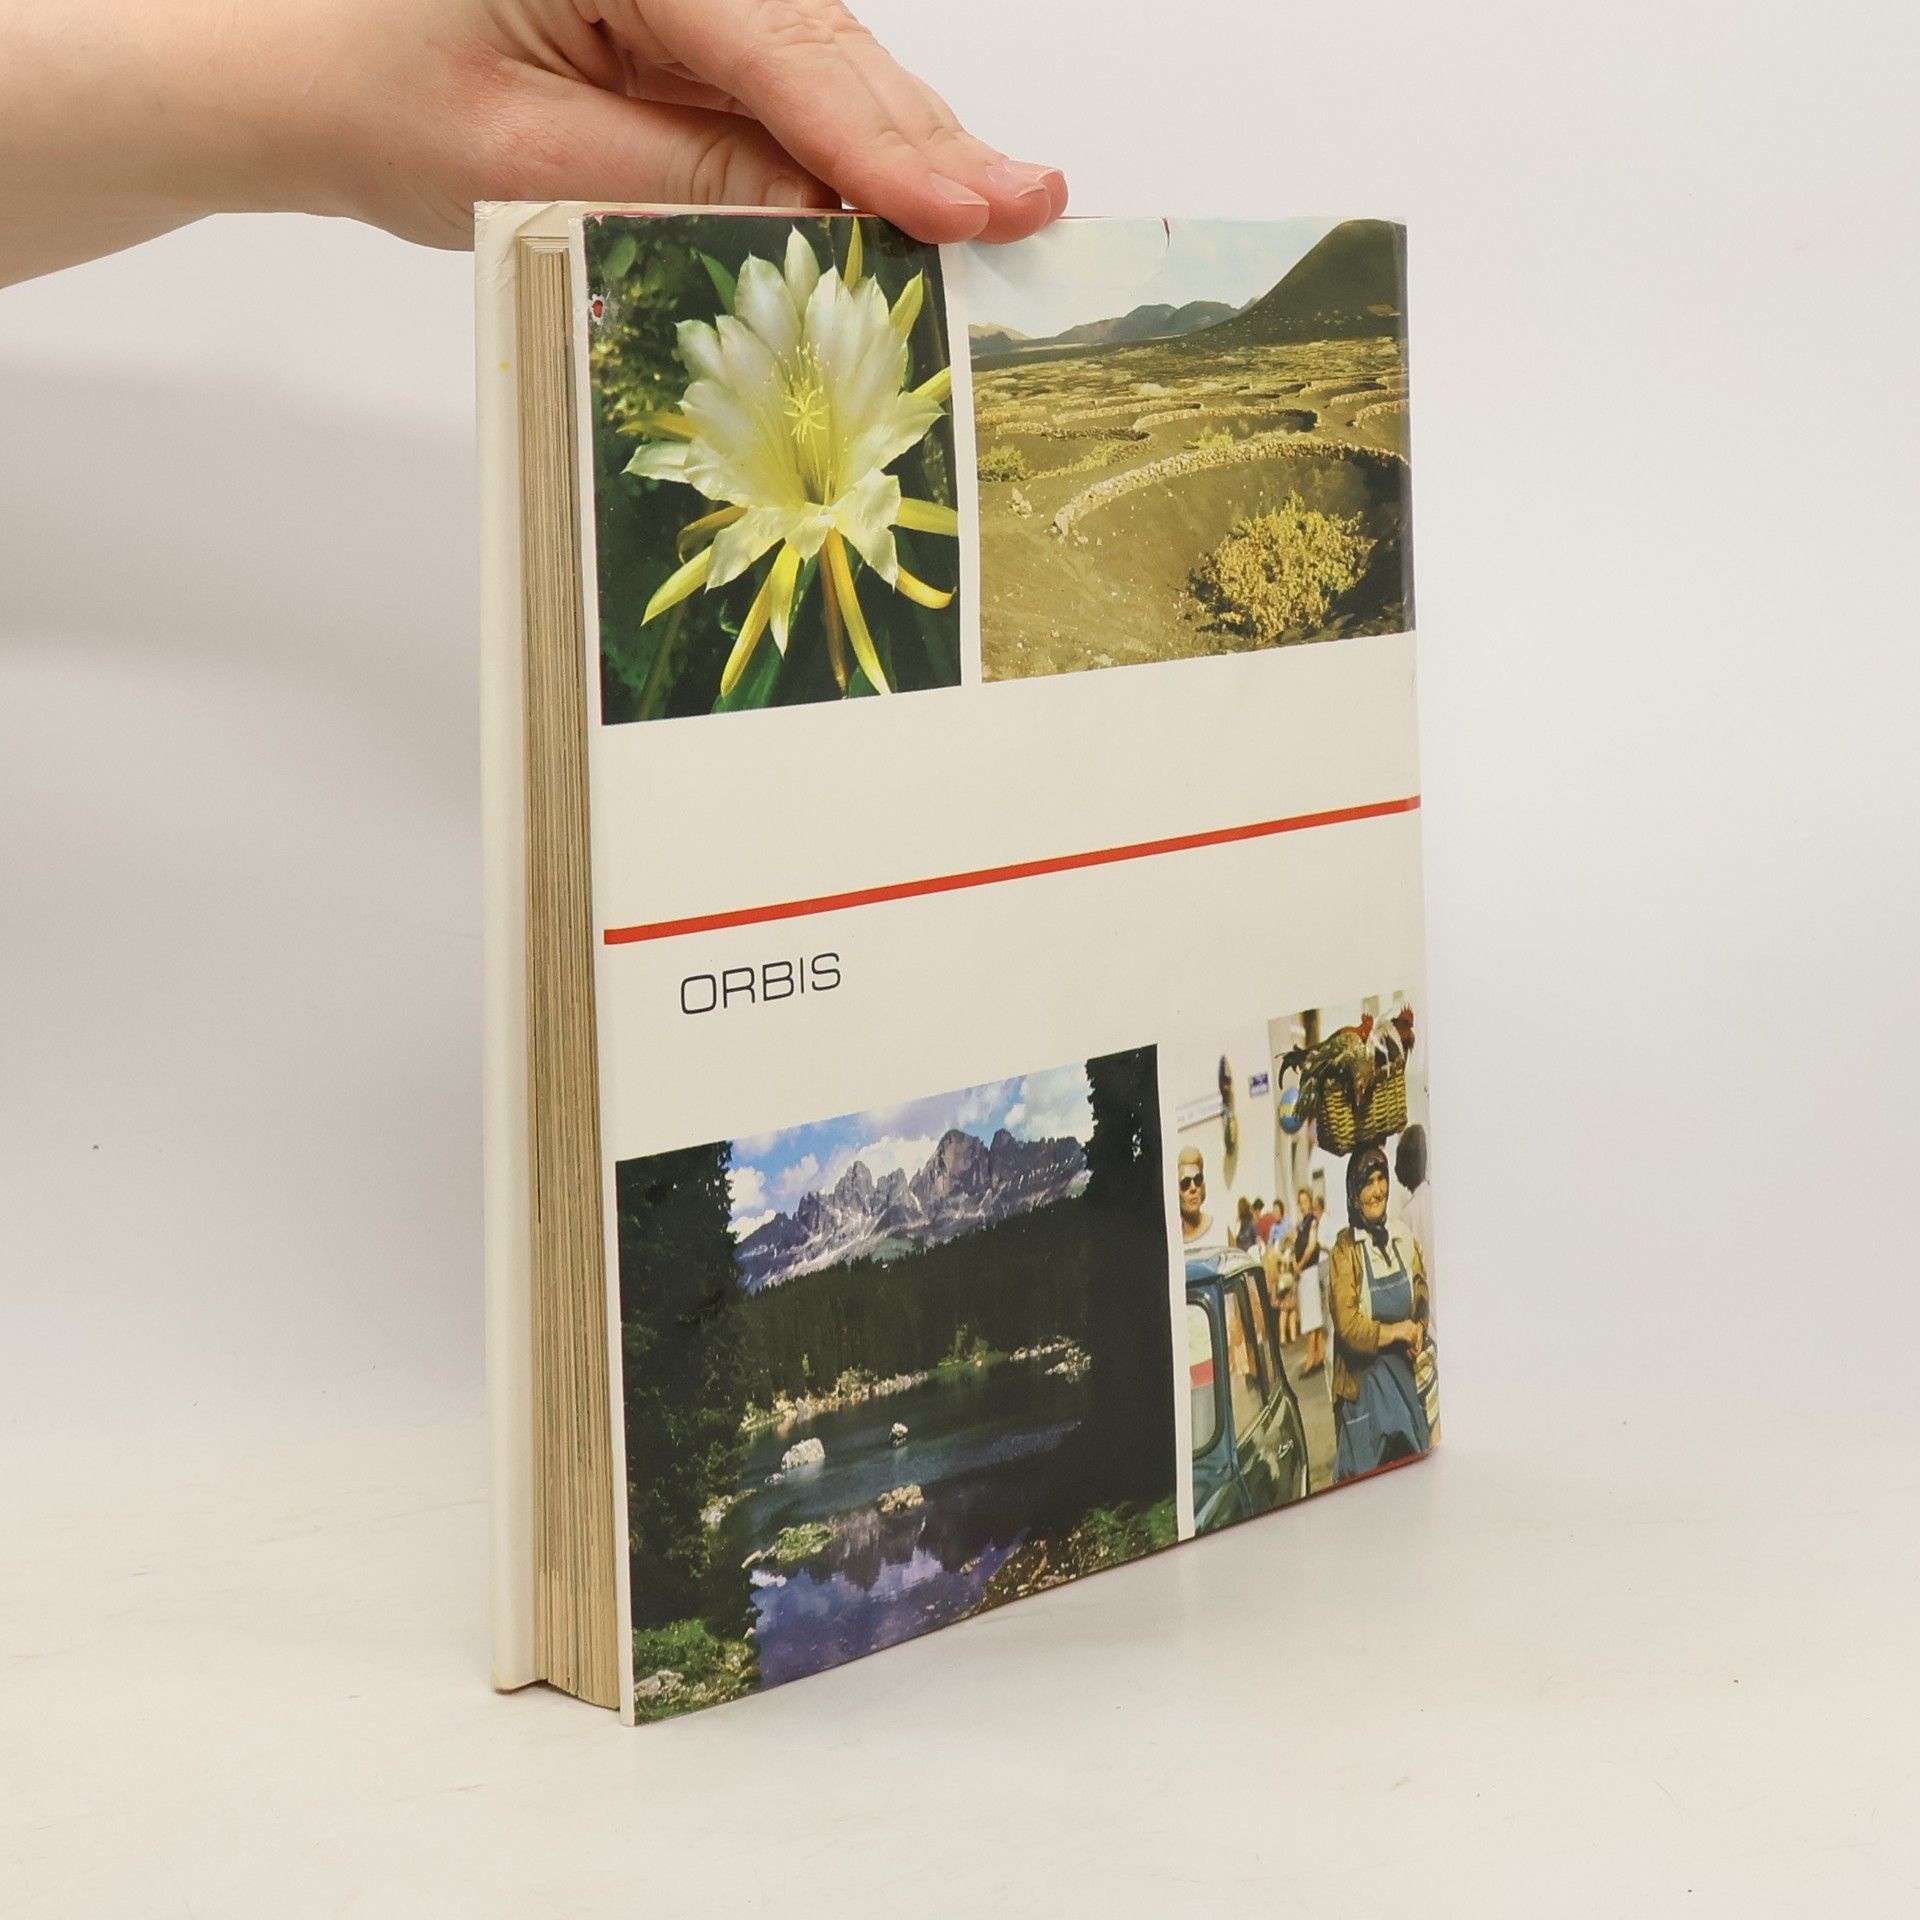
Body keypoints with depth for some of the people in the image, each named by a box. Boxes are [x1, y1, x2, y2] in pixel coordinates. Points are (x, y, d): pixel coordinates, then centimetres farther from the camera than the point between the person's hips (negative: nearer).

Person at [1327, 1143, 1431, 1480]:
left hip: (1404, 1373, 6)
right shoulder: (1344, 1251, -11)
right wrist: (1395, 1332, -16)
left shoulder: (1403, 1237, 6)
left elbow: (1421, 1295, 15)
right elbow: (1348, 1328, -17)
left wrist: (1418, 1329, -4)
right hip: (1364, 1381, -6)